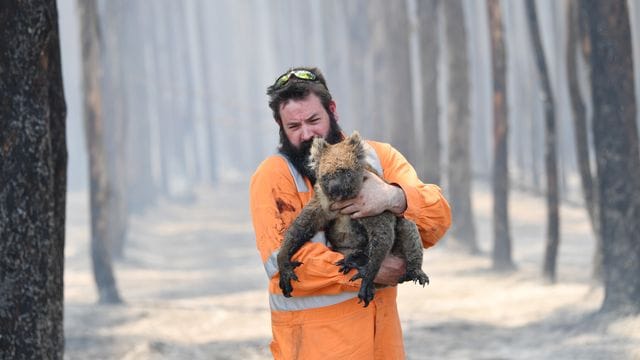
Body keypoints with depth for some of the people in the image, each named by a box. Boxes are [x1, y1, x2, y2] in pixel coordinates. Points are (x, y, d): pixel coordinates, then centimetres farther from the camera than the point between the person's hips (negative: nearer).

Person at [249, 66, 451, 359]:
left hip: (382, 323, 4)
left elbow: (438, 219, -4)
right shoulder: (273, 175, -7)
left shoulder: (379, 157, 5)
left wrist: (394, 198, -24)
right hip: (314, 335, -4)